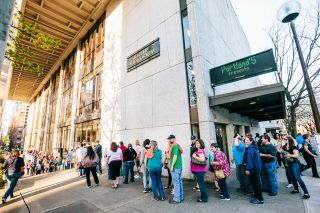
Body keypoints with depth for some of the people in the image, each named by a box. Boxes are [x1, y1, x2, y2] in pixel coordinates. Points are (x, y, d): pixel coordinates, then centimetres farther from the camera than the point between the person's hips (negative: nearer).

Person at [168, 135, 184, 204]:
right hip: (179, 166, 10)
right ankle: (181, 197, 25)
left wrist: (172, 165, -18)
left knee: (176, 182, -2)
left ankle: (177, 199, 6)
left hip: (175, 167, -10)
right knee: (179, 182, 15)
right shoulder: (177, 145, 15)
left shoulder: (174, 146, -14)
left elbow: (175, 156, -21)